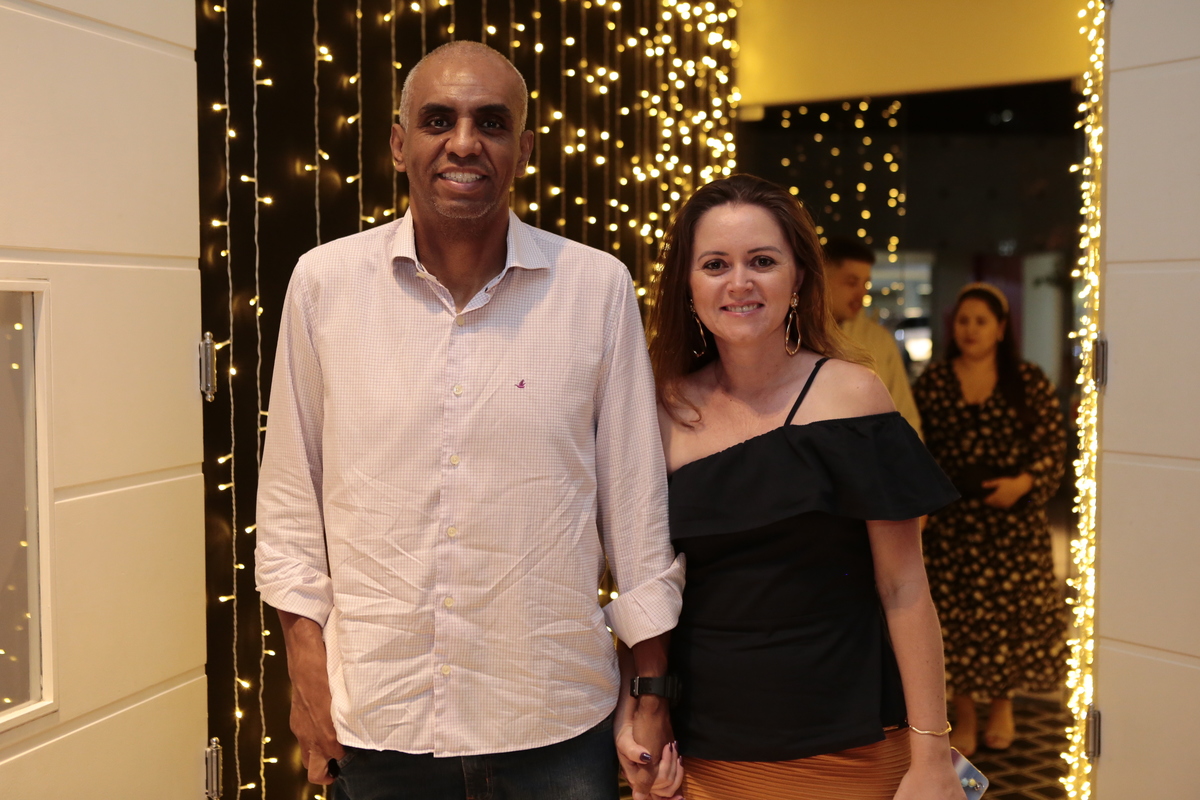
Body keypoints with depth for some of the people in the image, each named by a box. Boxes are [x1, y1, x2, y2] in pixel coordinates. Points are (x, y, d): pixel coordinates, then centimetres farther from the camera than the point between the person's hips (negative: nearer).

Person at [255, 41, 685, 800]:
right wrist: (306, 659, 2)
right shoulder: (324, 282, -4)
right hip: (375, 718, 1)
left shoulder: (599, 288, -6)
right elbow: (291, 491, 3)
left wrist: (652, 689, 2)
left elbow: (636, 495, -1)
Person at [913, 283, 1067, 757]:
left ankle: (1002, 707, 26)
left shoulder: (1028, 381, 1)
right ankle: (964, 717, 16)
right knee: (955, 612, 2)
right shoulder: (933, 381, 4)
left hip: (1013, 520, 0)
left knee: (1010, 608, 5)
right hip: (952, 520, 1)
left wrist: (1023, 483, -15)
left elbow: (1053, 445, 0)